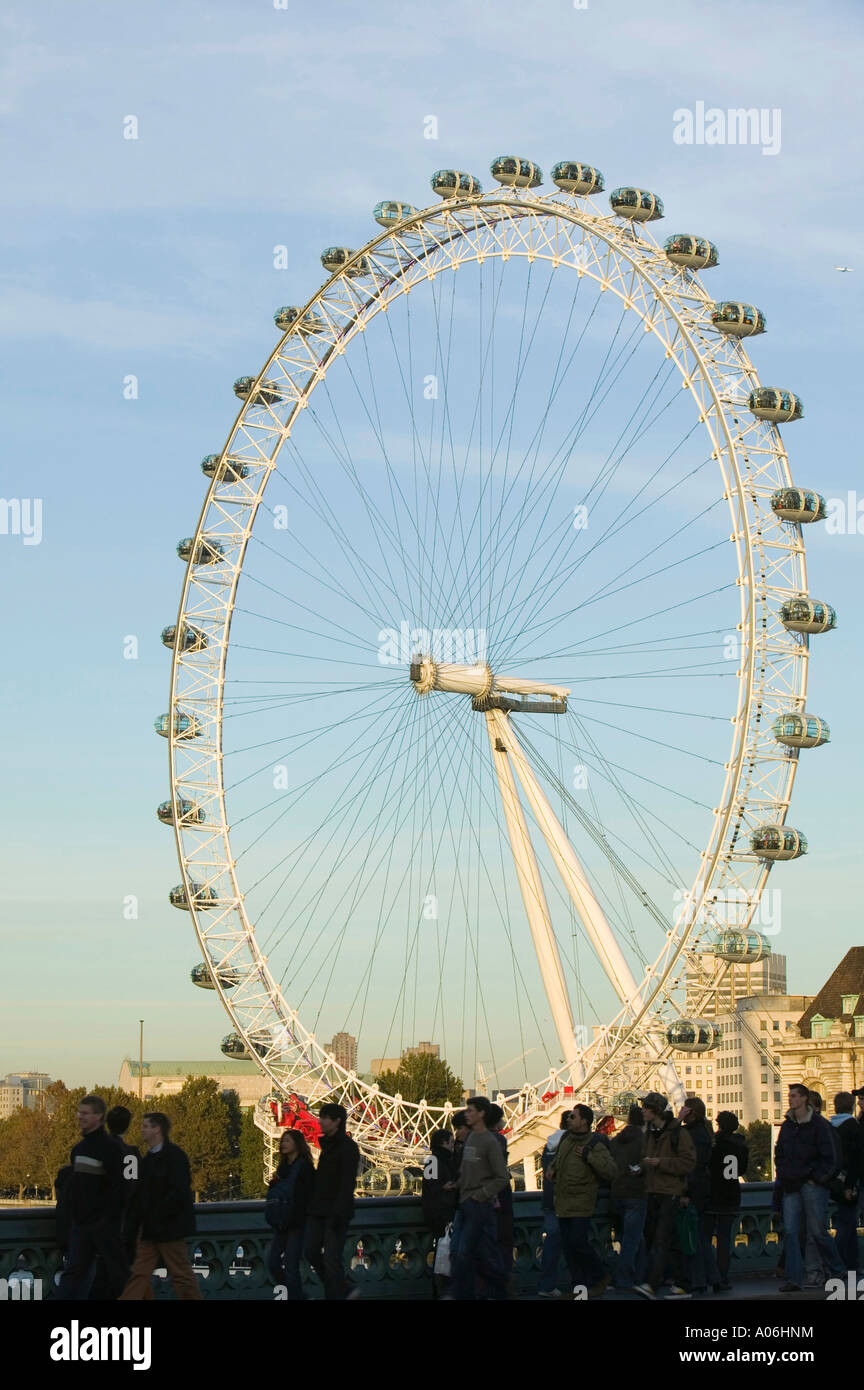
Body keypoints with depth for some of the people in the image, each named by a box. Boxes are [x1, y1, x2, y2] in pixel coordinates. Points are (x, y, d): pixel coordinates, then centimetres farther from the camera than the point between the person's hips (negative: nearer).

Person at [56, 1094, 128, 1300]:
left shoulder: (108, 1148, -12)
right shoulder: (79, 1149, 13)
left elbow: (116, 1188, -16)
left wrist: (109, 1218, -20)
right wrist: (70, 1212, 13)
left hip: (103, 1223, -8)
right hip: (80, 1222, 8)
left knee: (114, 1271, 2)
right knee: (74, 1270, 4)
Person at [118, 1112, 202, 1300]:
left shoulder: (174, 1155, -12)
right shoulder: (149, 1158, 15)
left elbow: (179, 1192, -19)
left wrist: (156, 1217, -18)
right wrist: (140, 1218, 6)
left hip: (169, 1228, -8)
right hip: (150, 1230, 8)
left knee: (181, 1274, -1)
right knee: (140, 1273, 3)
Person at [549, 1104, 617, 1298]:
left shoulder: (595, 1146, -13)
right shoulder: (567, 1139, 10)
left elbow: (611, 1171, -23)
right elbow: (558, 1156, 33)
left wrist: (589, 1156, -24)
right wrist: (552, 1169, 14)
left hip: (581, 1205, -7)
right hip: (562, 1202, 7)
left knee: (579, 1243, -12)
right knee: (568, 1246, 6)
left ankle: (600, 1277, 8)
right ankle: (579, 1285, 13)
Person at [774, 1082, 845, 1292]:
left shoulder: (819, 1124, -5)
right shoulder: (787, 1125, 12)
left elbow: (828, 1157, -6)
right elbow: (779, 1154, 20)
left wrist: (817, 1179, -11)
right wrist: (782, 1176, 8)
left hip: (812, 1185, -5)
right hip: (791, 1187, 5)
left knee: (817, 1231, -1)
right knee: (790, 1231, -4)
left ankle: (837, 1271, 18)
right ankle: (794, 1278, -5)